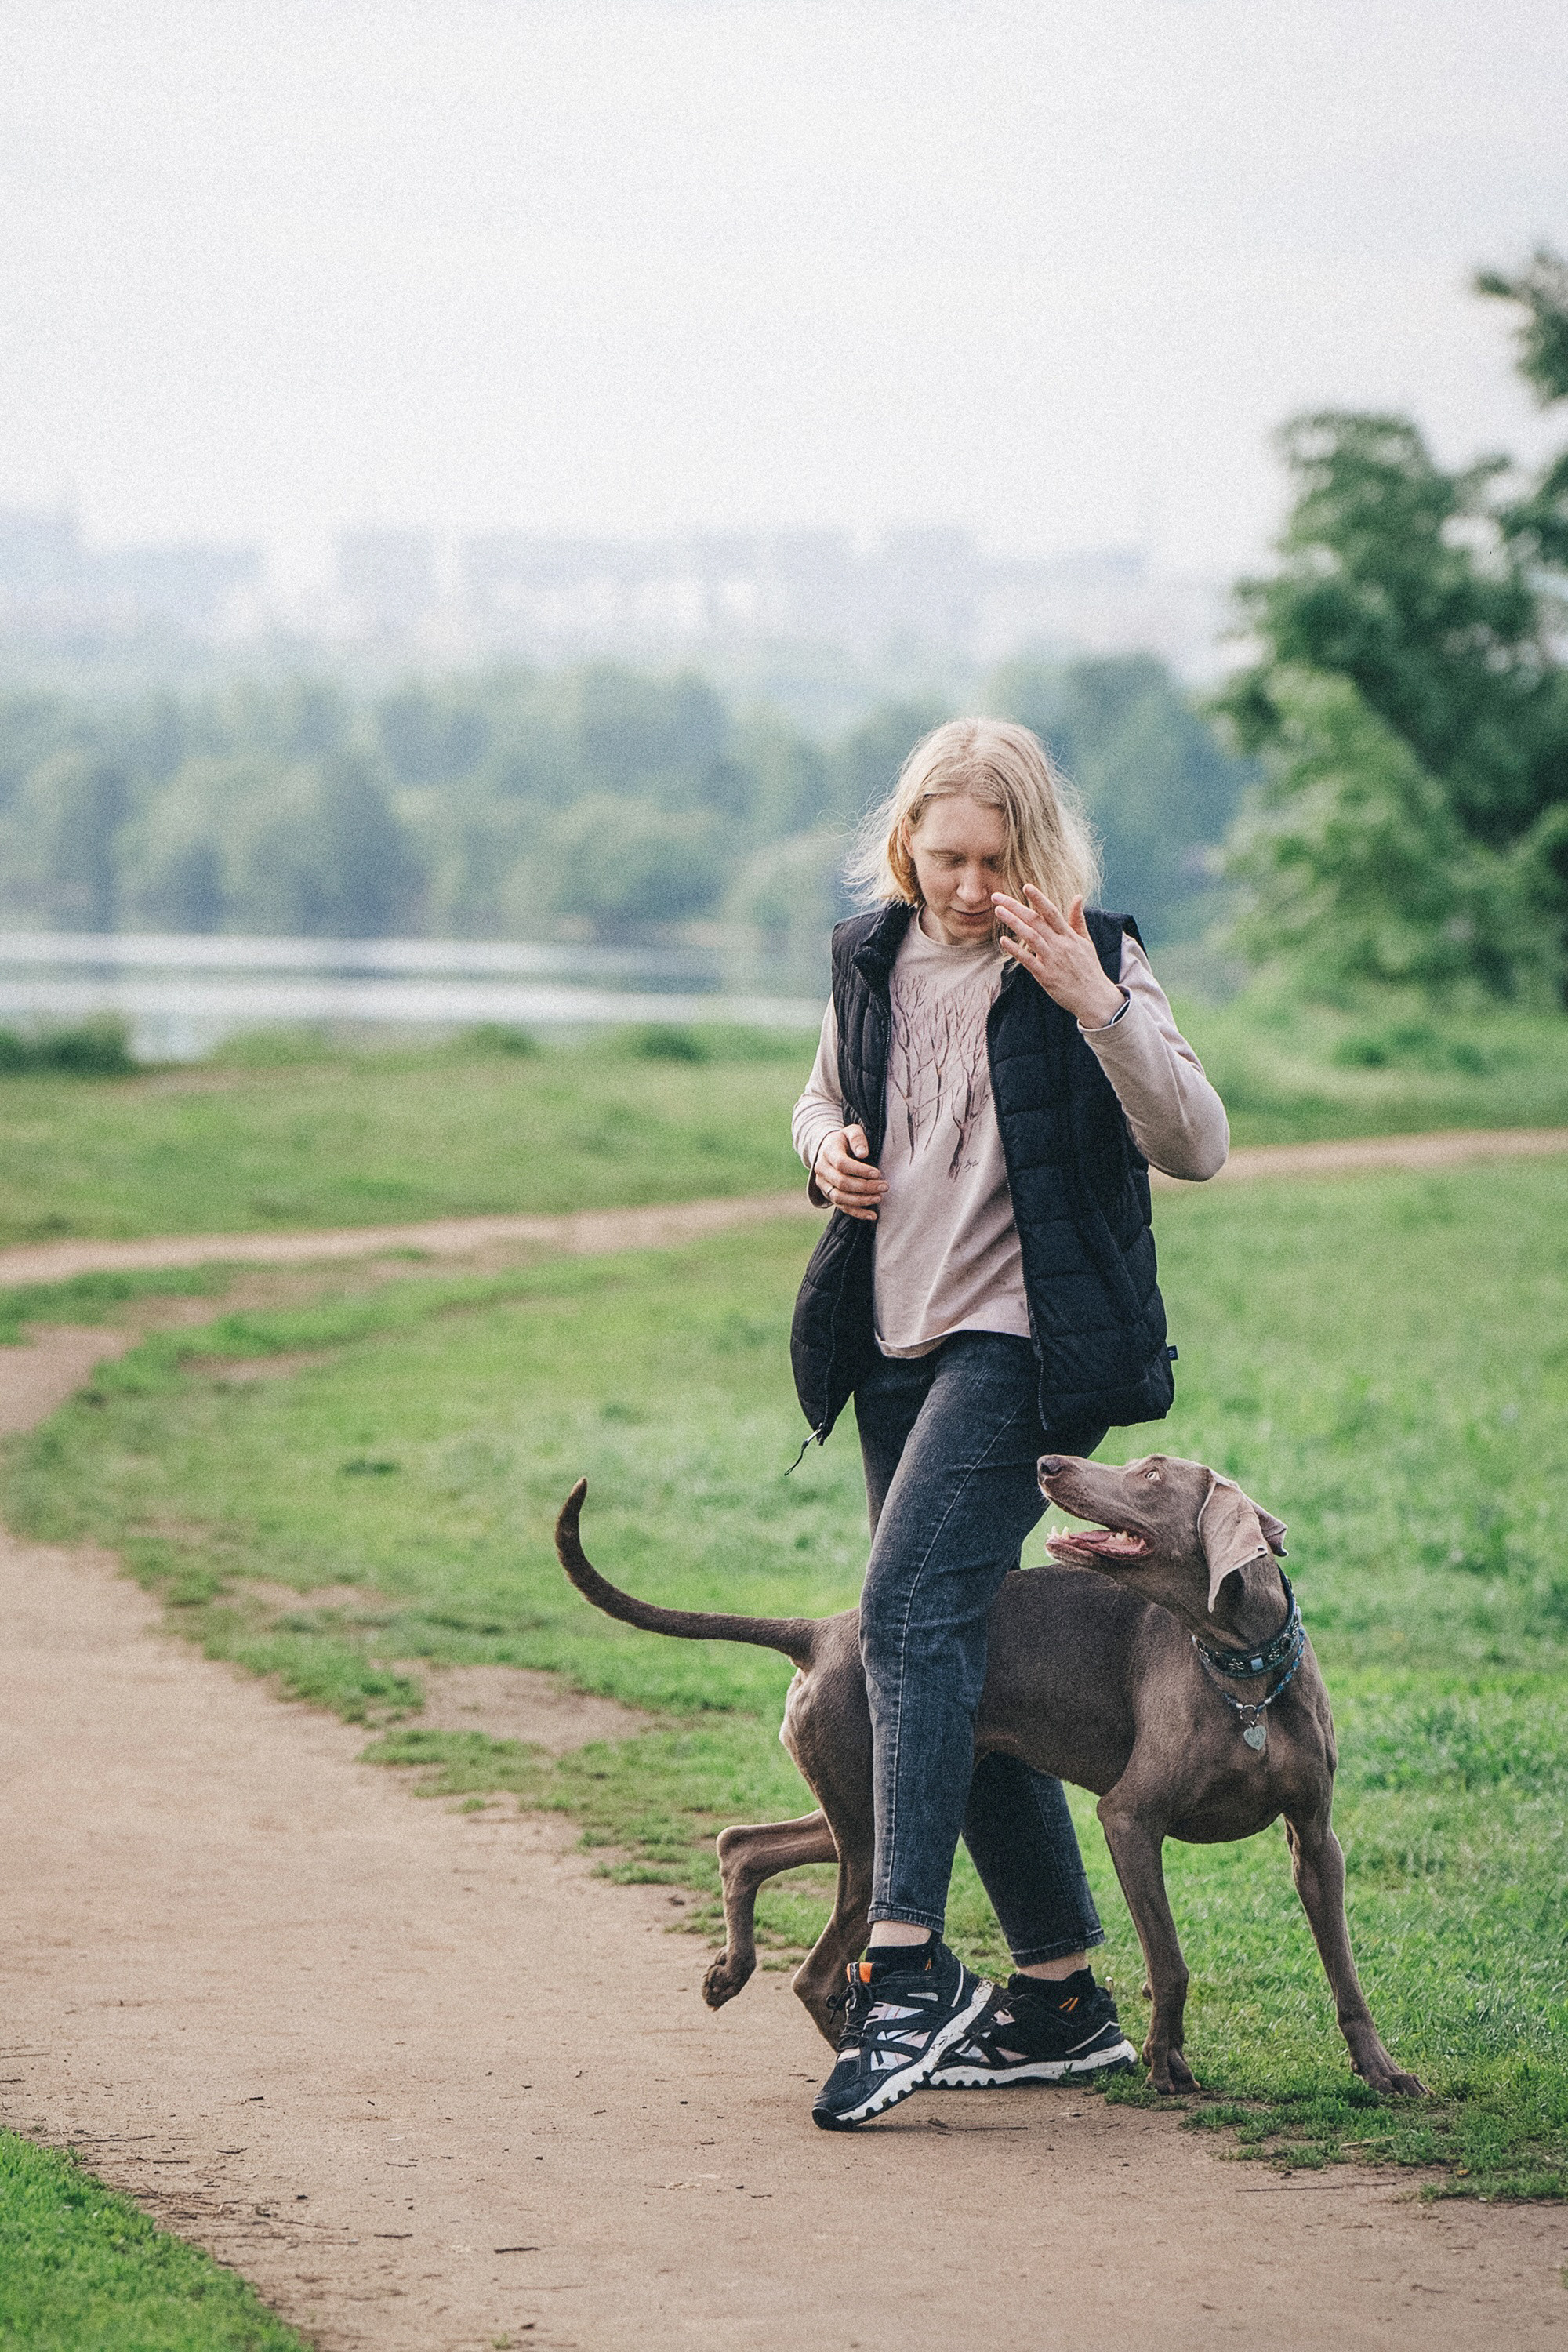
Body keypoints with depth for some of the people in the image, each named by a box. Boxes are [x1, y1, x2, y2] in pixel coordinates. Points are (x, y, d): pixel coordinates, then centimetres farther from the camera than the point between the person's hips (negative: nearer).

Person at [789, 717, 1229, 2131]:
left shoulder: (1087, 960, -7)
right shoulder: (874, 959, 10)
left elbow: (1196, 1145, -15)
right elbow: (826, 1101, 27)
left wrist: (1097, 1003, -27)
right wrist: (828, 1151, 3)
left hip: (1021, 1339, -7)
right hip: (896, 1347, 7)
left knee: (910, 1610, -22)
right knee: (956, 1652, 7)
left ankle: (906, 1970, -25)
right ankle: (1062, 1997, 15)